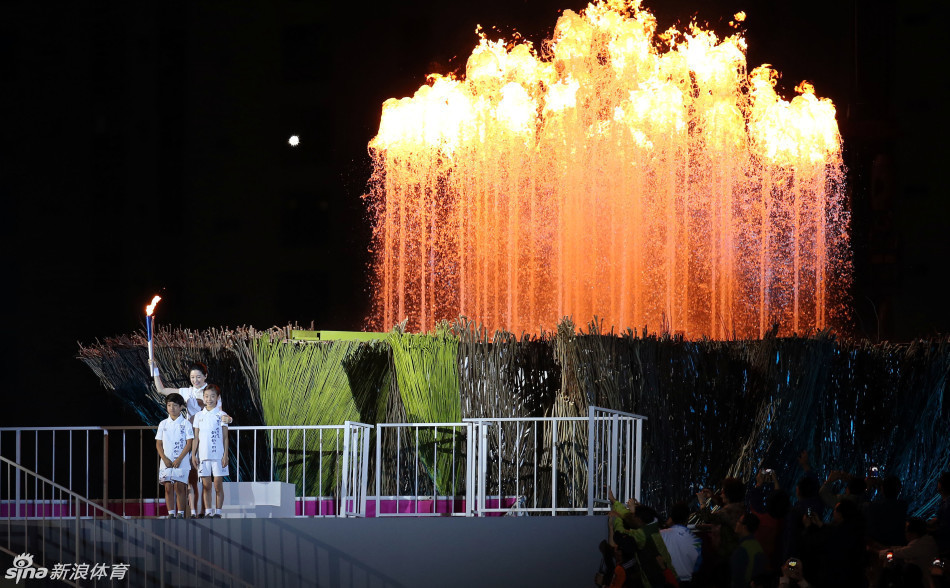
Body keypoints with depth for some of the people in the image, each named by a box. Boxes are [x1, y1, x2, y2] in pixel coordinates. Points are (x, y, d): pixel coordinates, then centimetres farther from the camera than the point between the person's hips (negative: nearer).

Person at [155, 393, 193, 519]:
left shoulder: (185, 423, 0)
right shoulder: (163, 424, 10)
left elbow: (189, 443, -4)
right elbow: (158, 443, 9)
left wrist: (179, 459, -13)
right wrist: (165, 459, -5)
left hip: (181, 462, -3)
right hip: (166, 462, 3)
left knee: (179, 487, -6)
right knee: (168, 488, 1)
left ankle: (181, 513, 0)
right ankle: (171, 514, 4)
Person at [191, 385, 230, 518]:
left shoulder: (221, 415, 2)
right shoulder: (199, 416, 9)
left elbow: (225, 437, 1)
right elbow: (196, 437, 12)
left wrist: (225, 455, -5)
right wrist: (193, 454, 5)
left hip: (218, 455, -2)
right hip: (203, 455, 2)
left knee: (218, 485, -2)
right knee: (206, 486, 3)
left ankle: (217, 512, 3)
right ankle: (208, 512, 8)